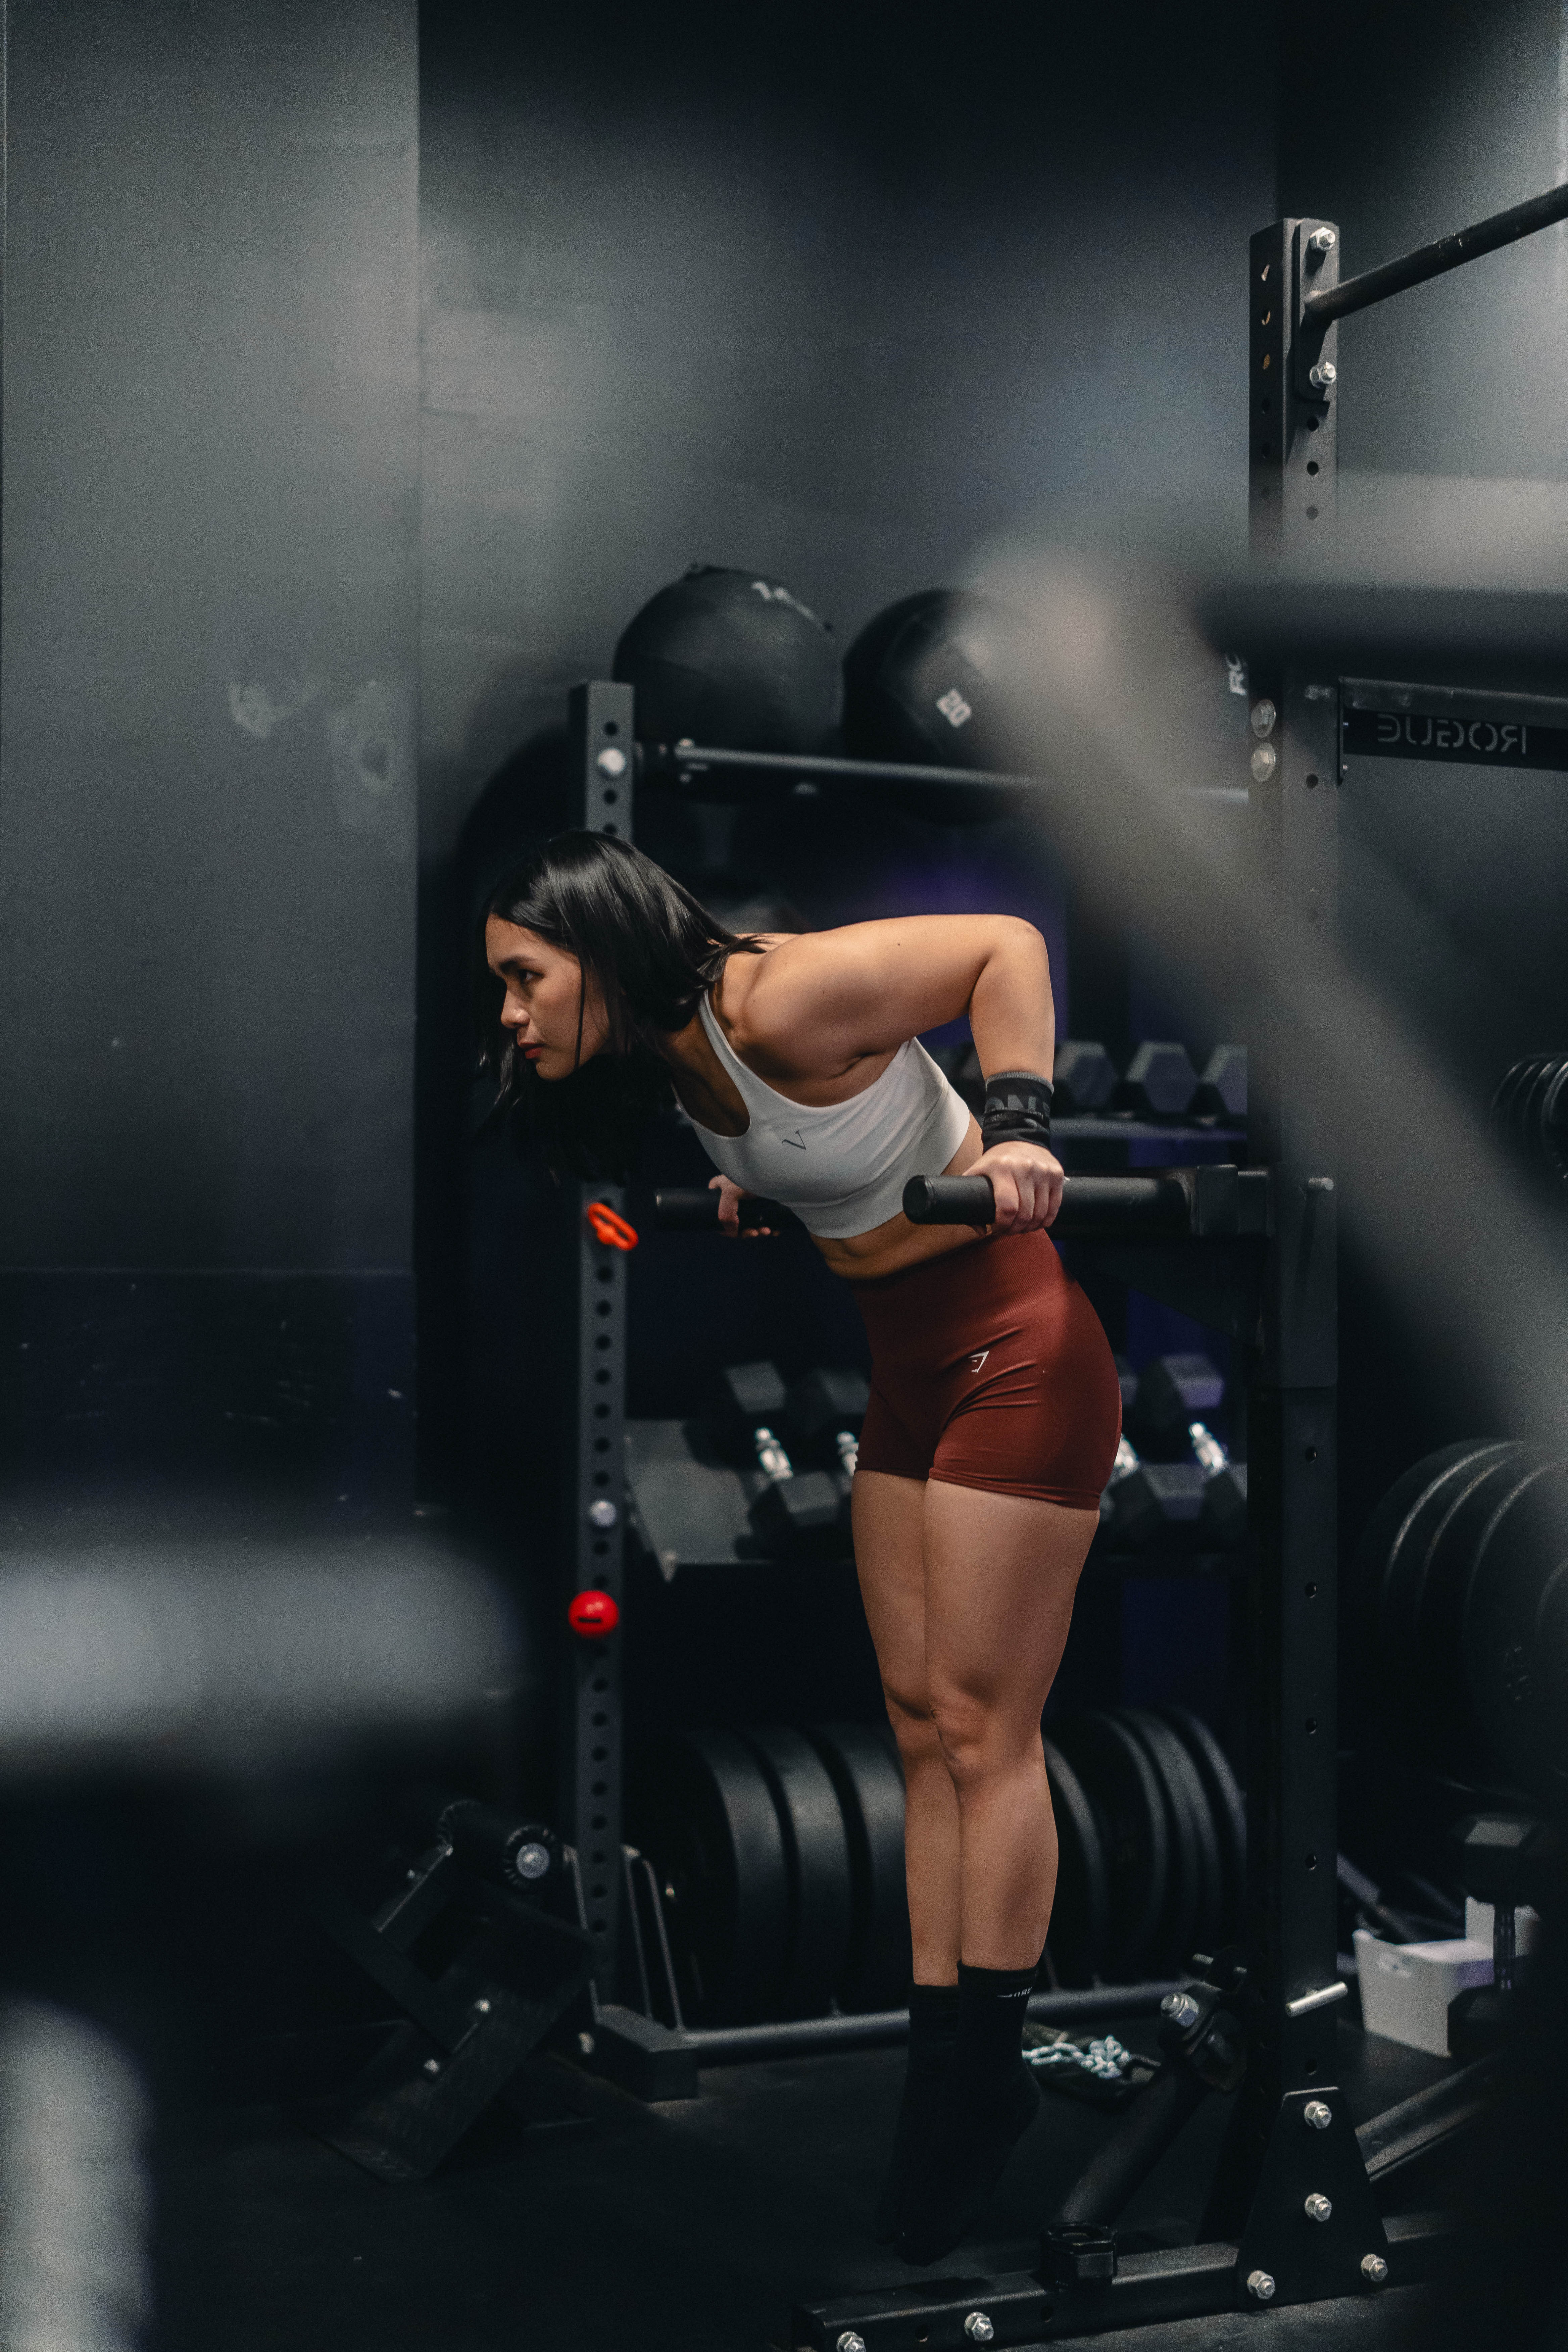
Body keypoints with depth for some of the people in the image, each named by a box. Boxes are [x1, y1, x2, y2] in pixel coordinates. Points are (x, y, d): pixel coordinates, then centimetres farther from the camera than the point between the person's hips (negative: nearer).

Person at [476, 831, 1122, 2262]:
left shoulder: (779, 1000, -22)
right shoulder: (672, 1062, 3)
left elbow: (1006, 945, -19)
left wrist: (1018, 1122, -27)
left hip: (1012, 1348, -9)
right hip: (907, 1367, 9)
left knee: (982, 1727, -4)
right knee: (921, 1723, 10)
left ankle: (988, 2079, 6)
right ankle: (943, 2061, 17)